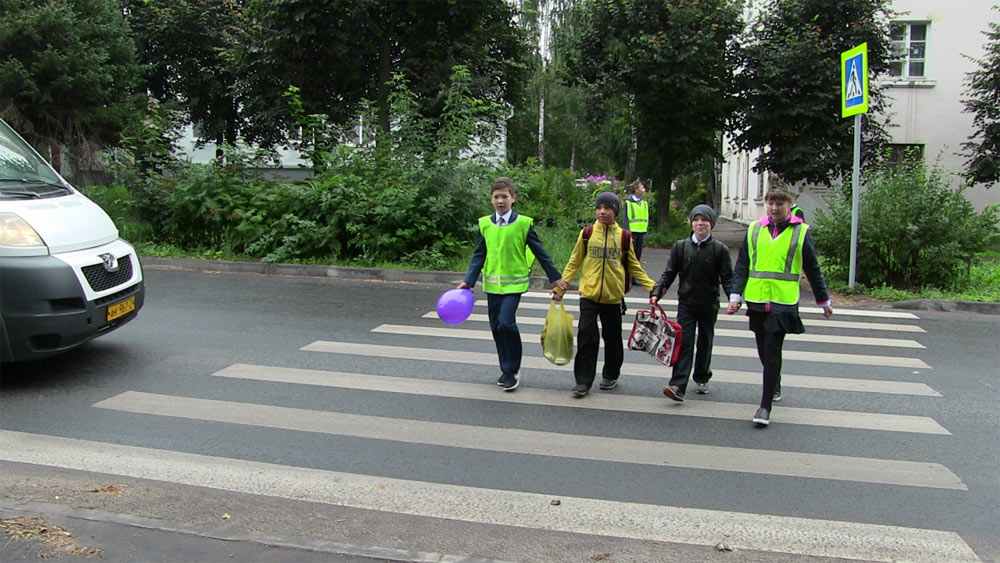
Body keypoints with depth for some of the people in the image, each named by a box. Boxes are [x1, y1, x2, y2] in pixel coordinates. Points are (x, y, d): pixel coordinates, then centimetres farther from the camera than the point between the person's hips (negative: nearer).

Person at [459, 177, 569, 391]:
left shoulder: (523, 223, -5)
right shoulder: (485, 224, 4)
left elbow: (540, 253, 2)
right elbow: (479, 255, 9)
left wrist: (556, 278, 6)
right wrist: (468, 281, 1)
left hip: (514, 283, -4)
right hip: (492, 283, 4)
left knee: (506, 323, -18)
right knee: (496, 327, 8)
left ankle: (512, 370, -1)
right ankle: (508, 370, 24)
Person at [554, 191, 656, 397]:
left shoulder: (623, 236, 2)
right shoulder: (586, 233, 1)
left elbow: (634, 266, 10)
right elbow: (574, 262, 7)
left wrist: (652, 287, 4)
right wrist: (561, 285, -1)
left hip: (613, 296, 1)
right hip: (589, 294, -1)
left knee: (612, 338, 11)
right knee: (586, 336, -7)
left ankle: (611, 376, 29)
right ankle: (583, 381, -2)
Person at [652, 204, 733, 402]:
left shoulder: (720, 249, -4)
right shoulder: (680, 247, 0)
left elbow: (727, 278, -4)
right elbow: (669, 273, 3)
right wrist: (657, 292, -8)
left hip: (709, 304, 0)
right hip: (686, 303, 0)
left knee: (705, 343, 13)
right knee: (684, 342, -8)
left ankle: (702, 379, 32)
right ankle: (678, 387, -16)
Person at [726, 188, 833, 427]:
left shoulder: (801, 232, 1)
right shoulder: (754, 229, 7)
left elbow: (812, 270, 9)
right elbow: (742, 265, 11)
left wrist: (824, 301, 16)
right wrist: (735, 296, 4)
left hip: (783, 301, -3)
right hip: (756, 300, 4)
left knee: (772, 352, -9)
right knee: (764, 351, 14)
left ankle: (765, 406, -5)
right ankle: (774, 386, 41)